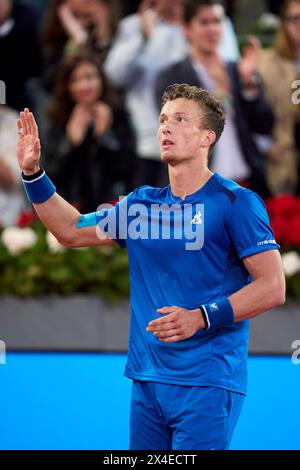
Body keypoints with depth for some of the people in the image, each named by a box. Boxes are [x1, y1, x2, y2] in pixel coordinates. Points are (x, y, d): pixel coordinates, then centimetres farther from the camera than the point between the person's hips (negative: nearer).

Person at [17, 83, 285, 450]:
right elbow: (71, 230, 23)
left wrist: (201, 318, -20)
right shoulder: (142, 203, 13)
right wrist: (32, 173, 13)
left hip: (205, 382, -6)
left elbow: (273, 287, -11)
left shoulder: (235, 202, -6)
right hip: (146, 378, 6)